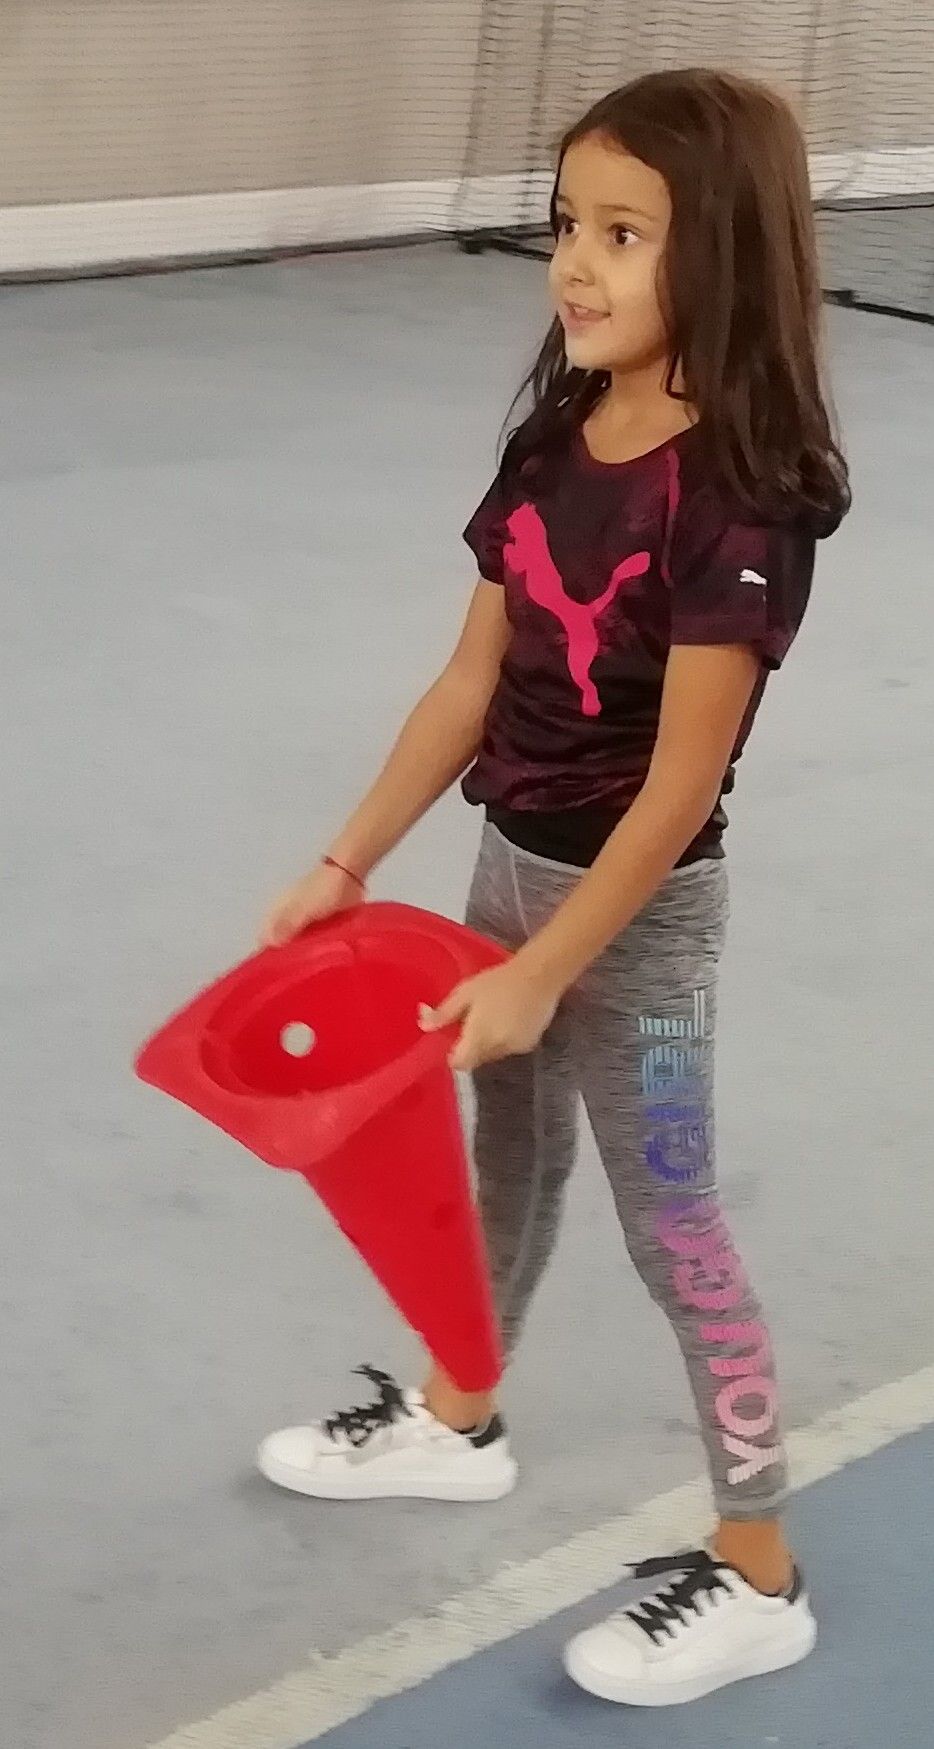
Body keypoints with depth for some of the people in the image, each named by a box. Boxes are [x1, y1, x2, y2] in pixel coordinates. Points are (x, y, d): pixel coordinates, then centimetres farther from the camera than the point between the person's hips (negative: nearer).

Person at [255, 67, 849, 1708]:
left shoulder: (737, 499, -24)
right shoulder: (553, 442, -2)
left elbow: (679, 783, -23)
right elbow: (474, 682, 4)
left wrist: (542, 975, -21)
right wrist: (348, 862, 4)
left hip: (636, 909, -7)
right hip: (513, 865, 7)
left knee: (673, 1231, 3)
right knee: (511, 1160, 26)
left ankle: (758, 1579, 18)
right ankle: (454, 1422, 48)